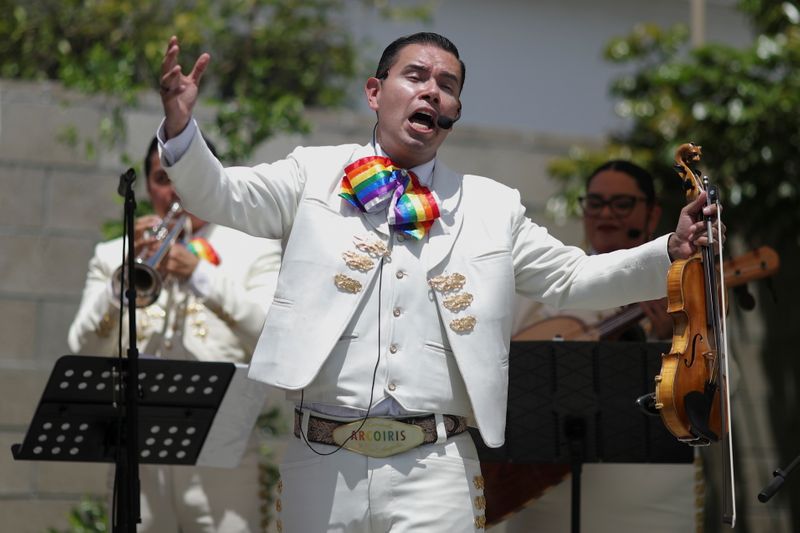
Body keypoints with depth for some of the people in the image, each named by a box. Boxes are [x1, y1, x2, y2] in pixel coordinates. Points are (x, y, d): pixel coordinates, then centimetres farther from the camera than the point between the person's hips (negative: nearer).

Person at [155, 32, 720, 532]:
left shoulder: (493, 207, 14)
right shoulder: (316, 174, 9)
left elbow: (573, 278, 15)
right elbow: (223, 195, -1)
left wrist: (669, 252, 0)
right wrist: (181, 126, -20)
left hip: (435, 470, 0)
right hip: (322, 466, 0)